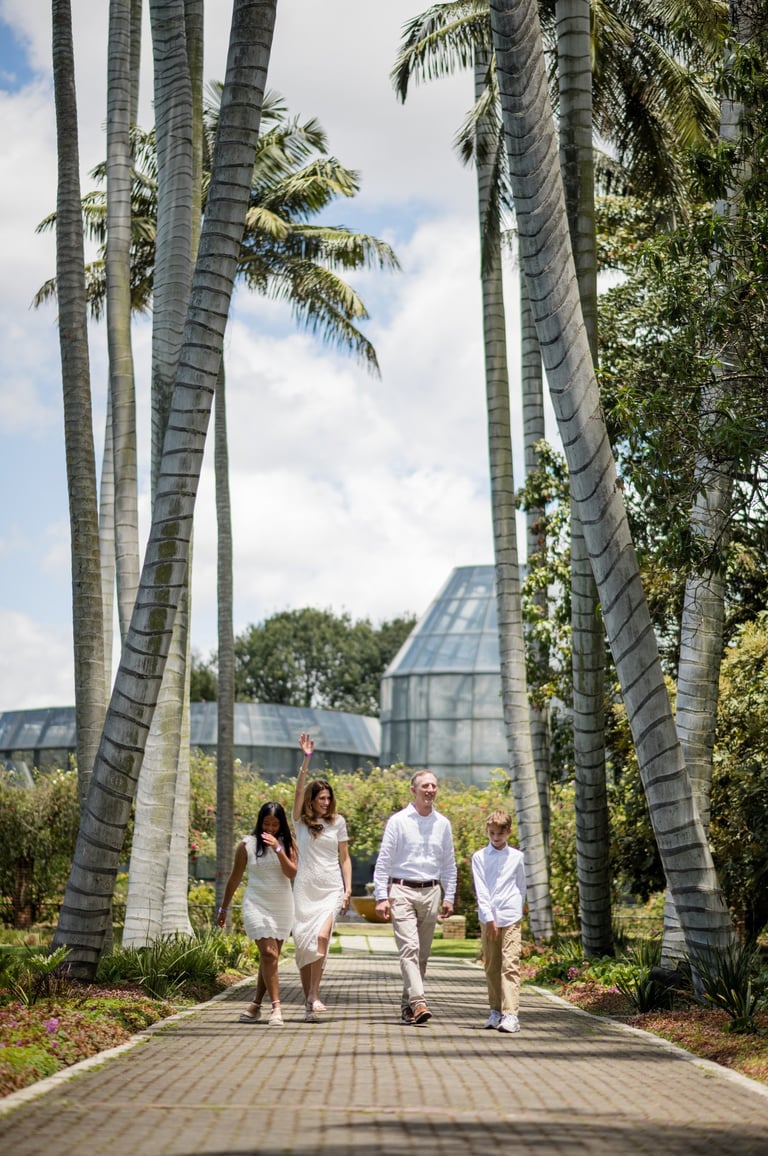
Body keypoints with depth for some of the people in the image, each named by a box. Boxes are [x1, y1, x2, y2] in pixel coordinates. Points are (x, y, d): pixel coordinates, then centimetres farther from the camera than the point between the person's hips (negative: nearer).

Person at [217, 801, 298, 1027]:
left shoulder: (288, 843, 1)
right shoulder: (247, 845, -3)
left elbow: (292, 873, -12)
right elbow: (234, 878, 6)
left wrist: (278, 849, -22)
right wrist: (223, 909, 11)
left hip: (282, 906, 3)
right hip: (256, 904, -3)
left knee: (270, 957, 8)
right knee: (268, 954, -15)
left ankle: (256, 1004, 20)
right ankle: (276, 1006, -16)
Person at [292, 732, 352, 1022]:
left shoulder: (337, 822, 8)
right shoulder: (301, 821, 4)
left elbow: (344, 858, 11)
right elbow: (299, 790, -11)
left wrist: (348, 889, 2)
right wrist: (306, 760, -22)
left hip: (331, 889, 0)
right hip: (305, 889, 0)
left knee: (322, 936, -21)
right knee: (302, 943, -1)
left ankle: (314, 996, -15)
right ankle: (308, 1002, 9)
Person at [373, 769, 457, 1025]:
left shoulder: (443, 824, 10)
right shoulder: (398, 821, -1)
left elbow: (449, 864, 16)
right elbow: (383, 861, -2)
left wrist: (449, 897, 8)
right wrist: (381, 896, -8)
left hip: (431, 892, 4)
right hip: (402, 891, -4)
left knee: (423, 953, 7)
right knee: (409, 948, -16)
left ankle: (407, 1004, 17)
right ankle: (418, 1003, -23)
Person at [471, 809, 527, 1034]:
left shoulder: (516, 857, 7)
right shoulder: (480, 857, 4)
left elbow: (521, 888, 14)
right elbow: (481, 891, -2)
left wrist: (516, 911, 5)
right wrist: (489, 918, -10)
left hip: (510, 917, -1)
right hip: (488, 918, 1)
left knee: (510, 965, -10)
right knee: (491, 966, 9)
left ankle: (511, 1014, -15)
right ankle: (496, 1010, 20)